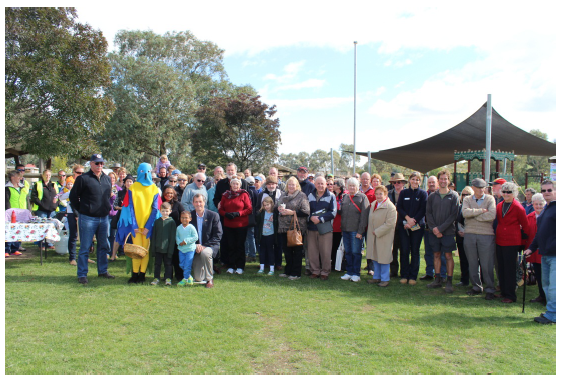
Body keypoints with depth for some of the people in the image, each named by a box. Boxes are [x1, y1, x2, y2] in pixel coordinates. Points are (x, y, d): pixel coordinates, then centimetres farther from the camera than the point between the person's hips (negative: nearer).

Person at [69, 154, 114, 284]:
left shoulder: (107, 179, 10)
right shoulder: (83, 178, -7)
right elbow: (73, 196, -2)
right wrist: (81, 211, 0)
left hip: (103, 218, 6)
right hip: (87, 218, -6)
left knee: (104, 246, 13)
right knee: (85, 247, 1)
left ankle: (102, 271, 25)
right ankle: (82, 274, 9)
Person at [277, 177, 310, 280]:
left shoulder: (301, 196, -5)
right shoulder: (283, 196, 16)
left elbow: (306, 211, -12)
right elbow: (278, 207, 25)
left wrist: (292, 212, -17)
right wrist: (279, 209, 1)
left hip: (297, 228, -6)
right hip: (284, 227, 6)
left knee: (297, 251, 2)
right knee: (286, 250, 13)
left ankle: (296, 273, 11)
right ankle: (288, 271, 26)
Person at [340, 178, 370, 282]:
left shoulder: (362, 197, -3)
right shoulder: (345, 197, 14)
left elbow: (364, 215, -8)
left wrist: (360, 231, -13)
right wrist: (342, 229, 11)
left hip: (356, 230, -5)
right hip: (345, 230, 5)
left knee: (356, 252, 0)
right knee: (348, 252, 9)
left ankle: (356, 273, 10)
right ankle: (349, 272, 19)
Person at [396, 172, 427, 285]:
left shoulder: (423, 193, 4)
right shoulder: (403, 192, 8)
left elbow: (423, 210, -3)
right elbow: (399, 207, 2)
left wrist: (413, 221, -12)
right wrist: (407, 218, -12)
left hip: (417, 226, -1)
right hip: (404, 225, 1)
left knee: (415, 251, 3)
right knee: (404, 250, 1)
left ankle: (413, 276, 11)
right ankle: (404, 275, 11)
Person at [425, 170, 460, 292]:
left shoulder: (454, 196, 0)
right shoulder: (432, 196, 8)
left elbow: (454, 215, -7)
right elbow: (428, 213, 4)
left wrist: (440, 228, -13)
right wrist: (433, 228, -9)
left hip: (448, 232, -3)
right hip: (434, 232, 3)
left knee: (448, 256, 0)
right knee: (436, 255, 9)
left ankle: (449, 281, 7)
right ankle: (437, 280, 17)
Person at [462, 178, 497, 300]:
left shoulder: (490, 199, 4)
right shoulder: (467, 199, 10)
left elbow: (491, 215, -12)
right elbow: (465, 212, -10)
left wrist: (474, 215, -6)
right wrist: (481, 211, -11)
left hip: (486, 235, -2)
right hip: (469, 234, 2)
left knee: (487, 264, 0)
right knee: (472, 263, 9)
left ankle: (490, 289, 11)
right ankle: (476, 287, 23)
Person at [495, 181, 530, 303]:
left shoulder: (518, 208, -9)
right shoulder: (499, 206, 8)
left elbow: (525, 226, -1)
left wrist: (522, 241, 3)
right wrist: (497, 235, 10)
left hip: (512, 243, -6)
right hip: (499, 241, 6)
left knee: (510, 269, -1)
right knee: (501, 269, 12)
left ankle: (510, 295, 8)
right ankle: (504, 292, 24)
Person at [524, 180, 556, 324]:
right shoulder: (545, 208, 18)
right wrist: (532, 247, 22)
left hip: (555, 255, -9)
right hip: (545, 253, 9)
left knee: (553, 286, -8)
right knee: (546, 285, 15)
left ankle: (552, 315, -1)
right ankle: (550, 312, 26)